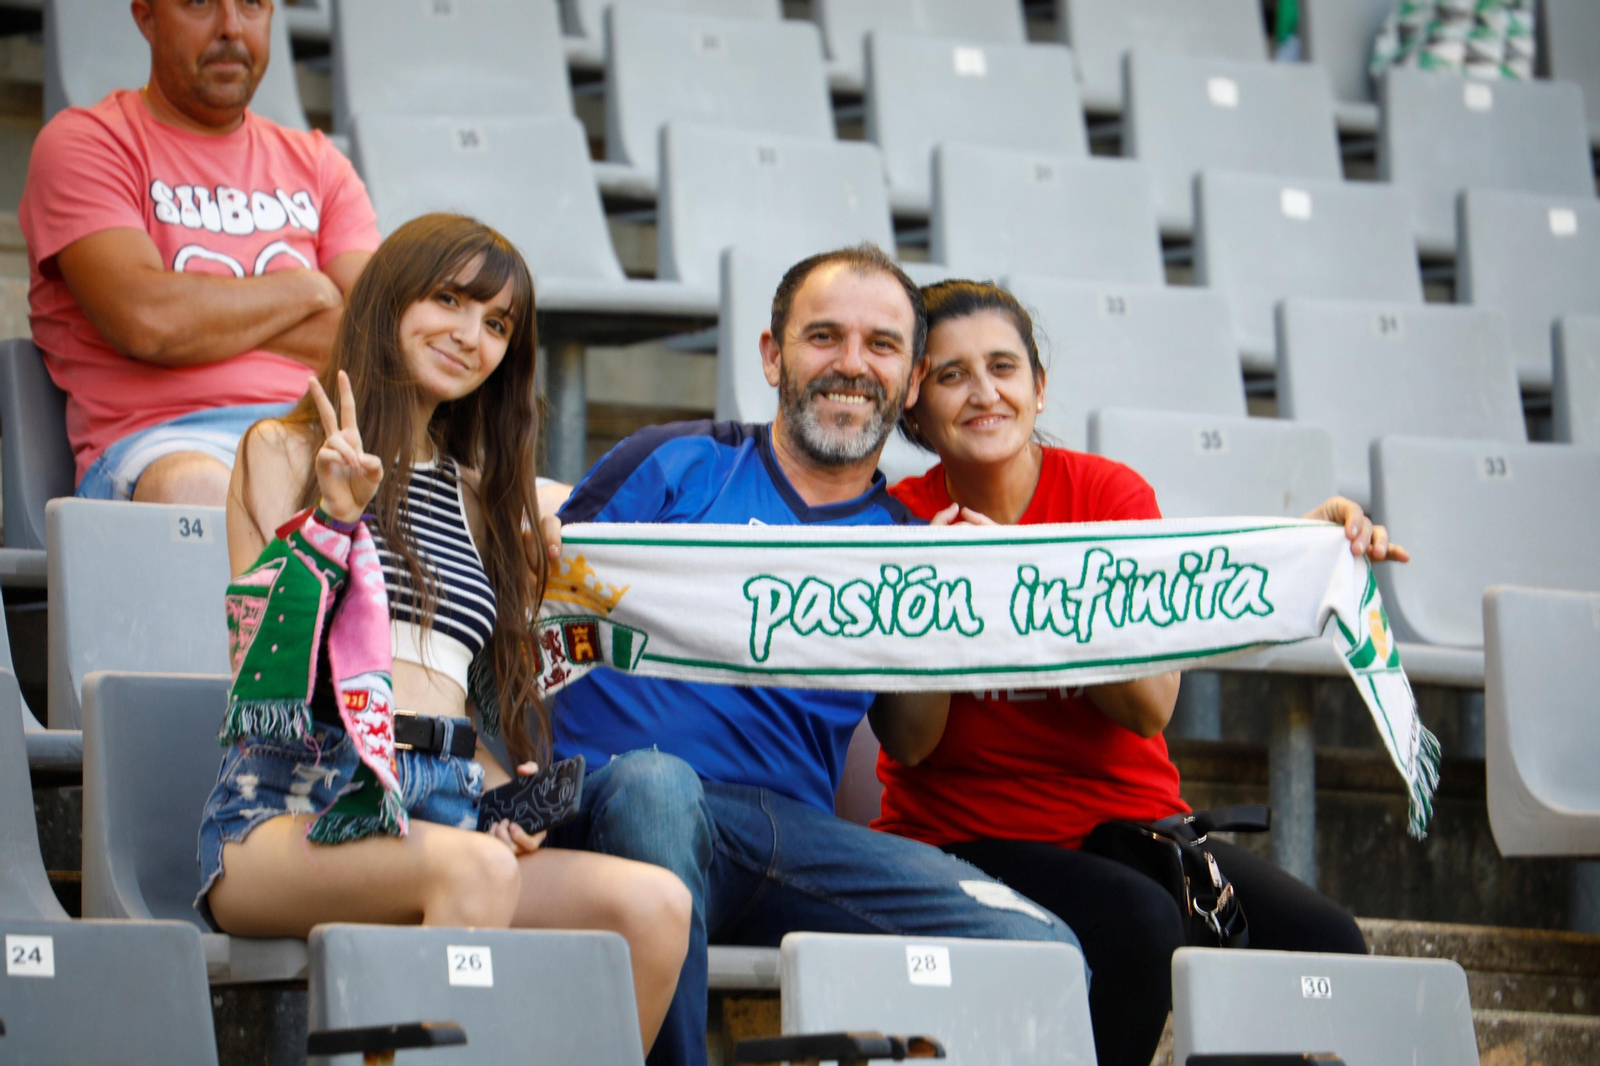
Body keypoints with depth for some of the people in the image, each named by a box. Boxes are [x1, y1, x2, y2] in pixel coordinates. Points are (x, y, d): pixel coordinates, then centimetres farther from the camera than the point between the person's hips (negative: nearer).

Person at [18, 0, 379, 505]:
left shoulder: (317, 163, 25)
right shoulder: (82, 142, 9)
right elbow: (144, 319, -10)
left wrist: (210, 322, -3)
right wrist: (309, 291, 5)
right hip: (159, 439, -4)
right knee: (191, 490, -42)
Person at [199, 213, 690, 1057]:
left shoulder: (481, 496, 26)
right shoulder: (284, 450, 10)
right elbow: (265, 654, -2)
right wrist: (334, 516, -12)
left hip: (444, 811, 5)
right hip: (291, 799, -5)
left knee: (654, 904, -23)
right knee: (473, 868, -37)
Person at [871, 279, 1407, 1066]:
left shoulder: (1111, 495, 0)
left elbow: (1151, 708, -12)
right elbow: (911, 744, -9)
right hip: (965, 833, -2)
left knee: (1324, 944, -24)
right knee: (1139, 922, -34)